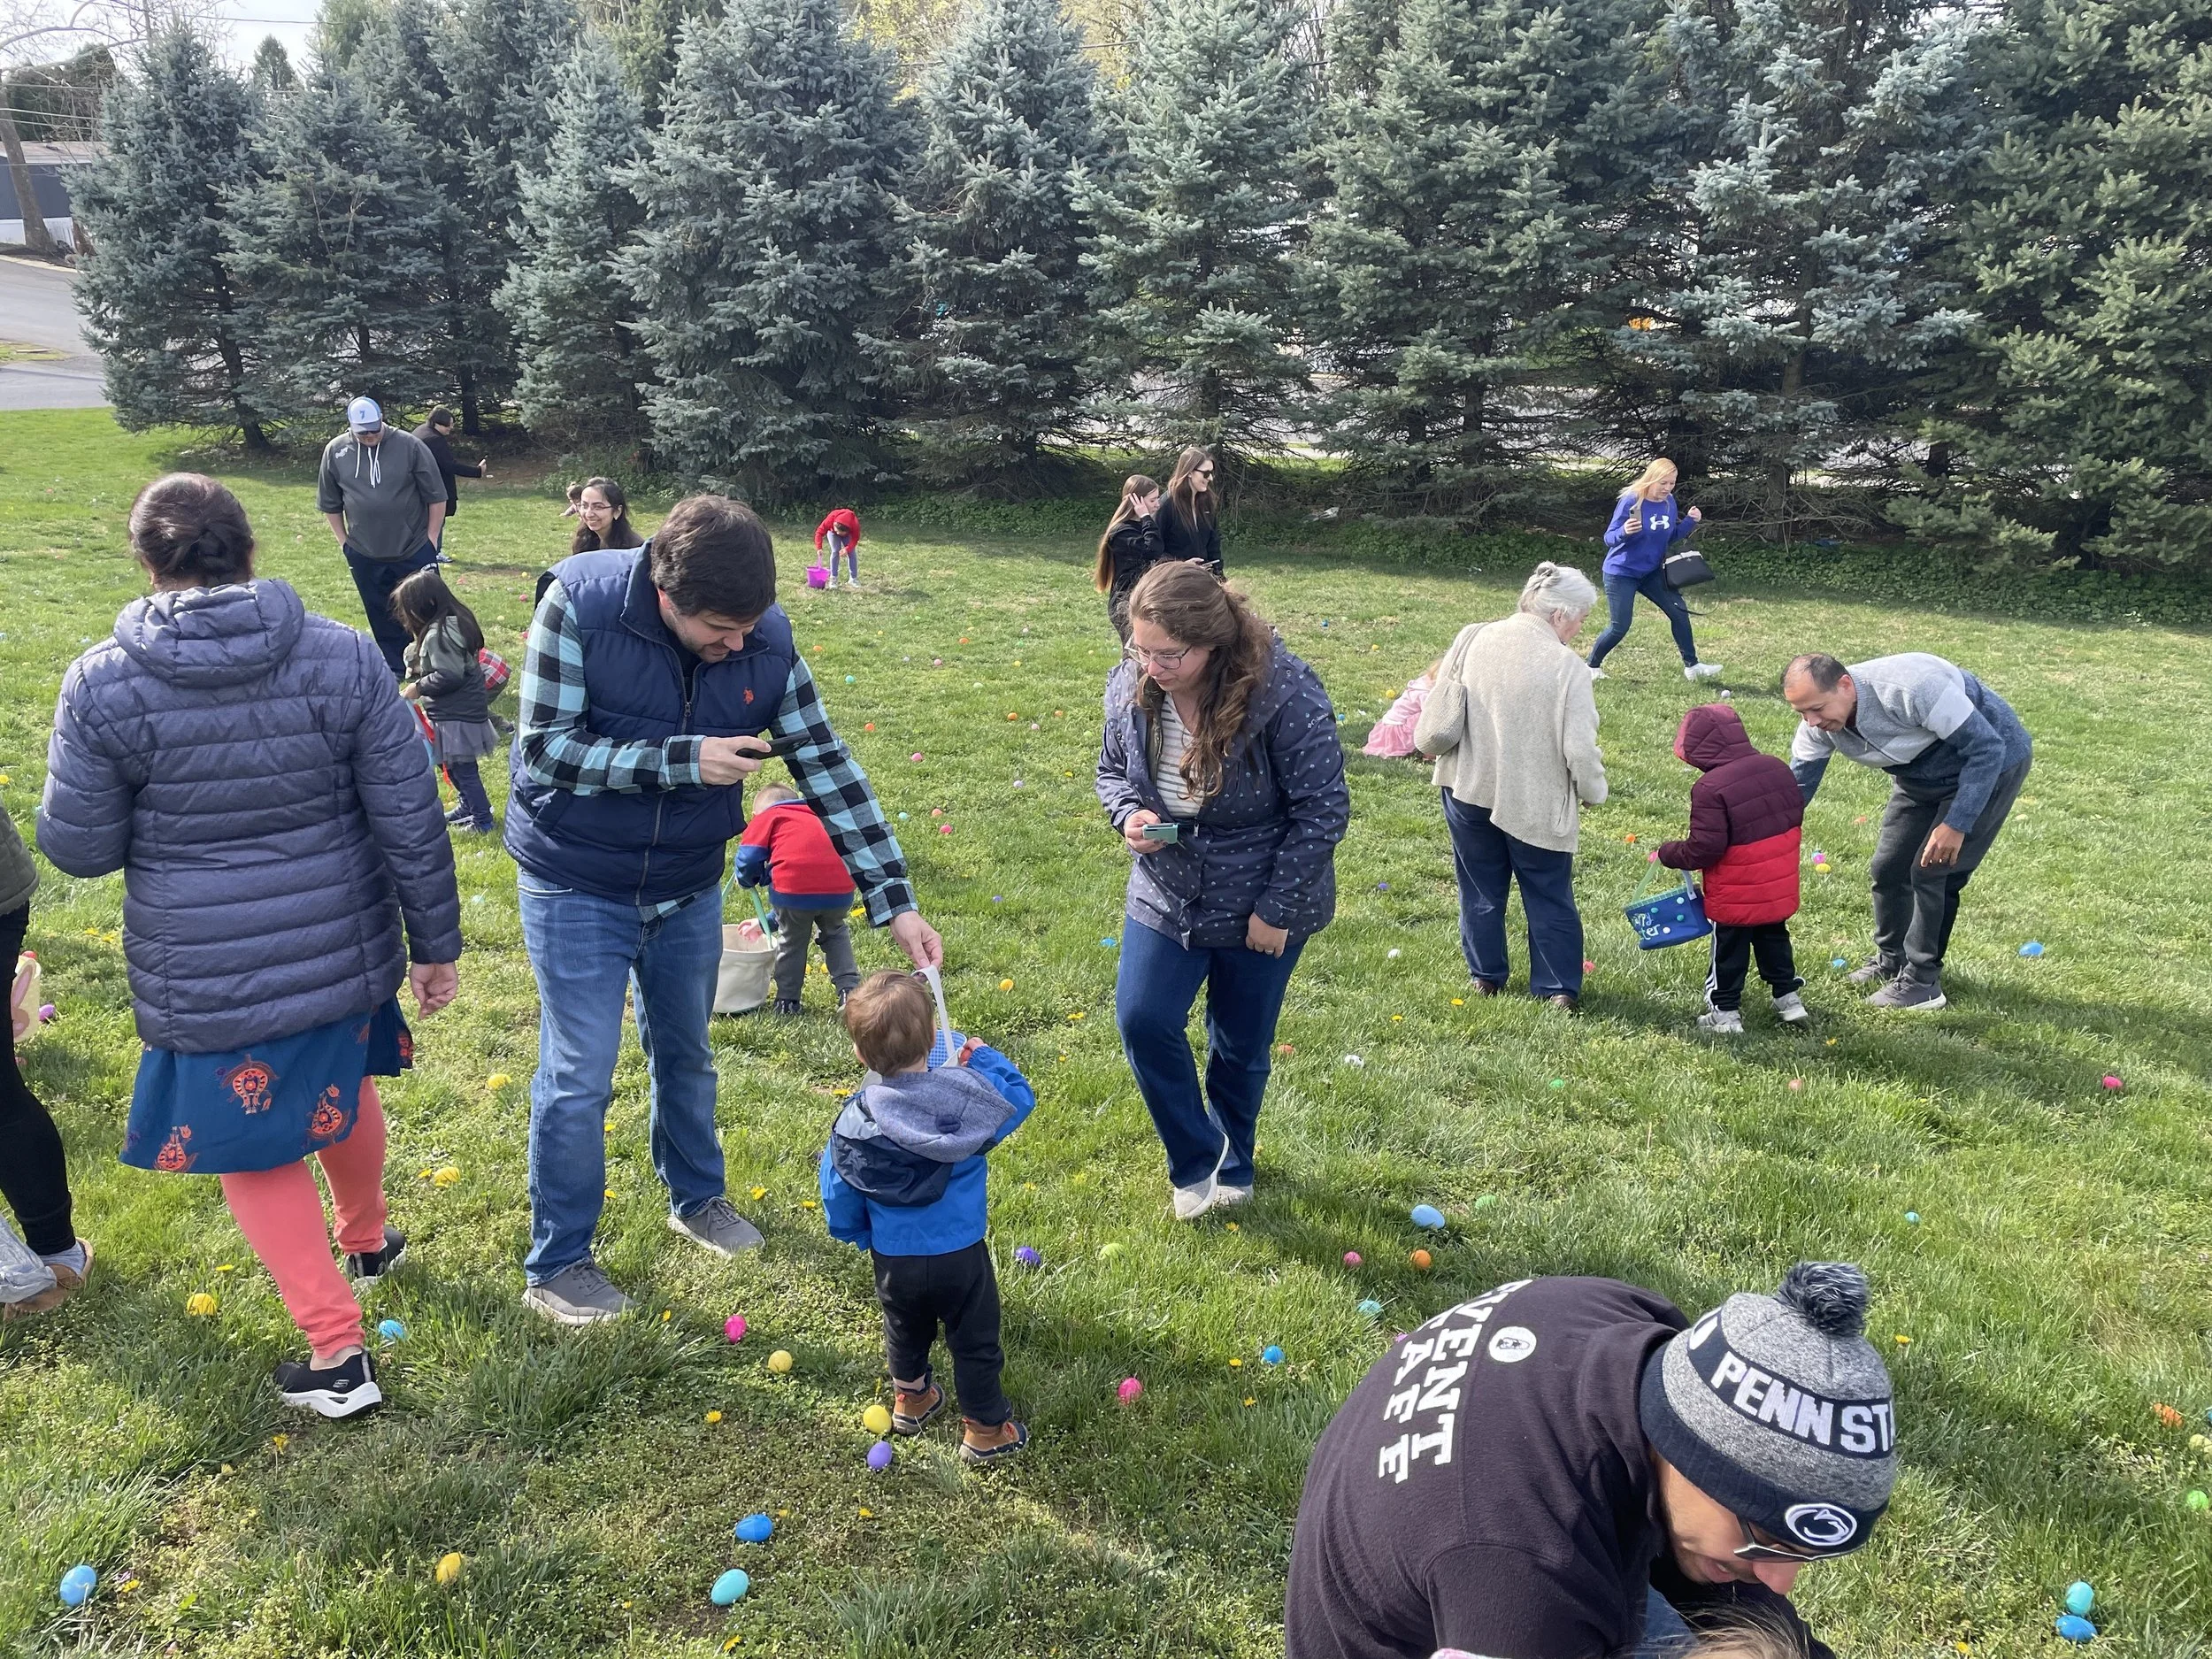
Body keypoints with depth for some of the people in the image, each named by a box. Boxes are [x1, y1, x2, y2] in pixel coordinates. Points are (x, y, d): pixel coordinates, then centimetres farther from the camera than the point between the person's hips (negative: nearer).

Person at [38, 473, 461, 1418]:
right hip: (342, 951, 3)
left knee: (253, 1146, 13)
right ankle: (368, 1242, 52)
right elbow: (411, 823, -8)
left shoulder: (103, 684, -13)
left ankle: (337, 1351, 13)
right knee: (342, 1089, 28)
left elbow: (78, 847, -6)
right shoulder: (342, 657, -10)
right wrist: (435, 942, 3)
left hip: (207, 977, -2)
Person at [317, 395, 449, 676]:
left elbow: (436, 496, -3)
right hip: (365, 557, 3)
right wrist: (344, 541, 9)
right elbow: (330, 504, 10)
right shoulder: (335, 452, -1)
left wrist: (431, 539, -3)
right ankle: (395, 669, 25)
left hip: (415, 552, -3)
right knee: (383, 619, 13)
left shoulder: (410, 446, -10)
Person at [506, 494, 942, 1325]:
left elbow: (828, 768, -10)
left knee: (687, 1055, 21)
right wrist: (682, 761, -31)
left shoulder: (766, 640, -15)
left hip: (689, 890, 4)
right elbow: (543, 747, -24)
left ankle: (697, 1198, 46)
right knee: (579, 1081, 2)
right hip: (576, 890, -3)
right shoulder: (578, 603, -24)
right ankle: (556, 1263, 22)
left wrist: (895, 902, -13)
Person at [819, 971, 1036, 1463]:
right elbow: (1021, 1099, -3)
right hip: (959, 1256, -2)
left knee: (905, 1330, 29)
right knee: (975, 1342, 18)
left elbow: (839, 1195, -4)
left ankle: (911, 1401, 51)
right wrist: (983, 1058, 8)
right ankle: (984, 1431, 31)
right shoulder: (965, 1092, -21)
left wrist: (862, 1236, 16)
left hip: (892, 1260, 2)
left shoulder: (855, 1119, -14)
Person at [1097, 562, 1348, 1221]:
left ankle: (1231, 1165, 39)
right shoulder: (1131, 687, -11)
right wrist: (1131, 814, -16)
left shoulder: (1285, 694, -26)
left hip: (1262, 902, -3)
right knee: (1143, 1020, -9)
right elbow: (1112, 770, 7)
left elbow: (1322, 810, -18)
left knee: (1241, 1045, 12)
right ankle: (1196, 1162, 15)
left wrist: (1275, 907, -16)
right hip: (1167, 894, 4)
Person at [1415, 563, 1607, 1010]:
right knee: (1549, 895, 14)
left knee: (1481, 888, 19)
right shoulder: (1565, 666, -18)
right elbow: (1580, 749, -17)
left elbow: (1437, 725, -7)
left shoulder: (1472, 640, -9)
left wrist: (1429, 744, 13)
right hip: (1537, 802, -3)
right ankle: (1559, 988, 20)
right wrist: (1593, 792, 1)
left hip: (1469, 790, 3)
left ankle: (1486, 977, 31)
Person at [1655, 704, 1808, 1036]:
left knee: (1728, 952, 10)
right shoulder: (1779, 769, -1)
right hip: (1779, 892, 7)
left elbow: (1703, 849, -26)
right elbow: (1795, 817, 11)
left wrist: (1666, 853, -10)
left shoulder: (1710, 789, -25)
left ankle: (1725, 1013, 20)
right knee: (1774, 941, 26)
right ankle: (1789, 998, 35)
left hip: (1734, 899, -7)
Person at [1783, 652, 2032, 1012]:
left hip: (1994, 763, -7)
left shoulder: (1911, 688, -39)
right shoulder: (1818, 725, -18)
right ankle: (1891, 961, 32)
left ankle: (1921, 984, 2)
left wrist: (1956, 824, -30)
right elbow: (1794, 790, -7)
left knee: (1931, 872, -11)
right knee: (1887, 869, 10)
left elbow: (1987, 748, -30)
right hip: (1923, 776, 7)